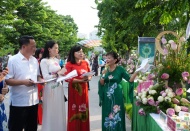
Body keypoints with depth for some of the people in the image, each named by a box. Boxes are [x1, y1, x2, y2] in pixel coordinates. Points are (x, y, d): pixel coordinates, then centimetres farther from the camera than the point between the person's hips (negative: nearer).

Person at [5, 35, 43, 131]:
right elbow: (7, 80, -14)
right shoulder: (13, 60, -11)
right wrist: (23, 82, -24)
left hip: (33, 101, 6)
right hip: (19, 102, -6)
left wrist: (41, 80, -2)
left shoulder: (35, 60, 9)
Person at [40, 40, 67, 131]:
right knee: (51, 111, 2)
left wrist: (63, 74, -3)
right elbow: (46, 77, -16)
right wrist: (58, 73, -20)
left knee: (59, 110, 12)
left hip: (59, 88, 7)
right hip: (50, 88, -6)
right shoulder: (44, 61, -9)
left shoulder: (57, 60, 11)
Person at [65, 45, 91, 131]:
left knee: (84, 110, 10)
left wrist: (88, 78, -9)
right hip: (74, 90, -5)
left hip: (83, 89, 5)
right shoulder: (69, 64, -8)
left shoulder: (85, 63, 8)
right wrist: (80, 80, -23)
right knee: (75, 110, 0)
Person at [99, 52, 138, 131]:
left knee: (117, 115, 3)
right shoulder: (105, 70, 4)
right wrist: (103, 75, -14)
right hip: (107, 96, 4)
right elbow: (101, 84, 2)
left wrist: (136, 72, -22)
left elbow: (130, 80, -10)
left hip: (116, 96, -4)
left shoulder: (120, 69, -7)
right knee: (107, 115, 11)